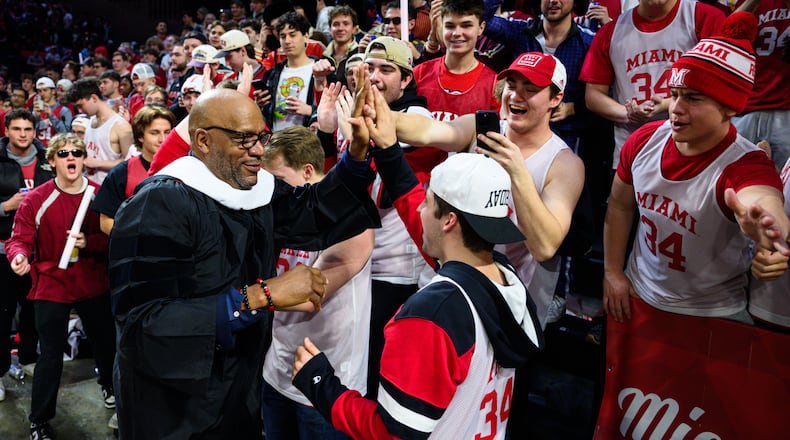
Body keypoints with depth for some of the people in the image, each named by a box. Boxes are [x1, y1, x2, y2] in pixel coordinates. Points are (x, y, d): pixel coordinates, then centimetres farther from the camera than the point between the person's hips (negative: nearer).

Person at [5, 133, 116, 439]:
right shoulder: (36, 200, -10)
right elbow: (19, 239, -10)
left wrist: (88, 242, -21)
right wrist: (18, 255, -32)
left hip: (94, 286, 3)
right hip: (51, 288, -3)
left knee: (105, 342, 18)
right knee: (51, 357, 1)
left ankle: (108, 384, 49)